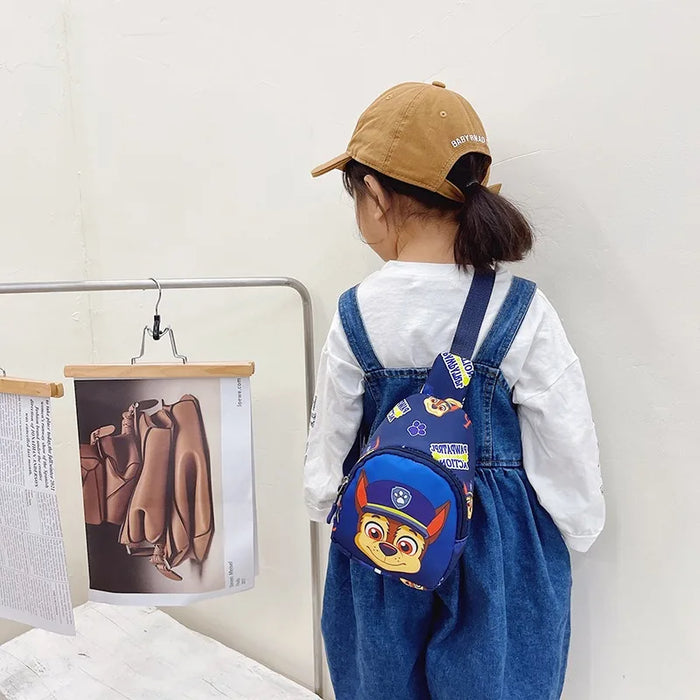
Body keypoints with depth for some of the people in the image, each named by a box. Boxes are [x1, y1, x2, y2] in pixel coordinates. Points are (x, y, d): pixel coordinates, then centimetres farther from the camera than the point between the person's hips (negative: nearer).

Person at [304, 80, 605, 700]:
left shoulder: (355, 318, -14)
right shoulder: (522, 313, -17)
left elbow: (327, 451, -3)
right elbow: (568, 450, -11)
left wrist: (323, 504, 17)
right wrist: (579, 529, 8)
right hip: (497, 558, -1)